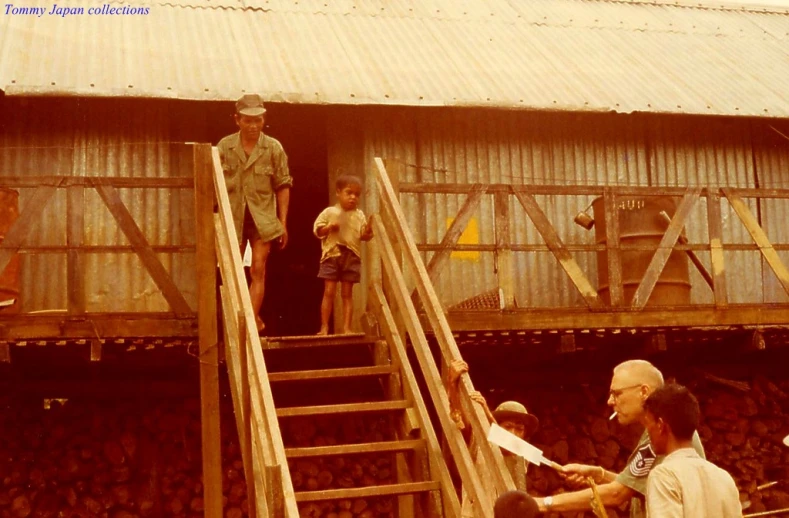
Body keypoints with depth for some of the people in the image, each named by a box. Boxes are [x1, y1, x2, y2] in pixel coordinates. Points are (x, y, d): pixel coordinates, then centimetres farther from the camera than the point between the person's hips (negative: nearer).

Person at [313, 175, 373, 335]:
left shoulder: (359, 215, 8)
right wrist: (329, 227, -17)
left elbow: (363, 236, 6)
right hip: (332, 255, -2)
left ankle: (346, 327, 6)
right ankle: (324, 327, 2)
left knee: (347, 293, 4)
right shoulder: (329, 212, 1)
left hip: (352, 257, 2)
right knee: (329, 292, -3)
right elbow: (317, 230, 0)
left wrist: (368, 232, -15)